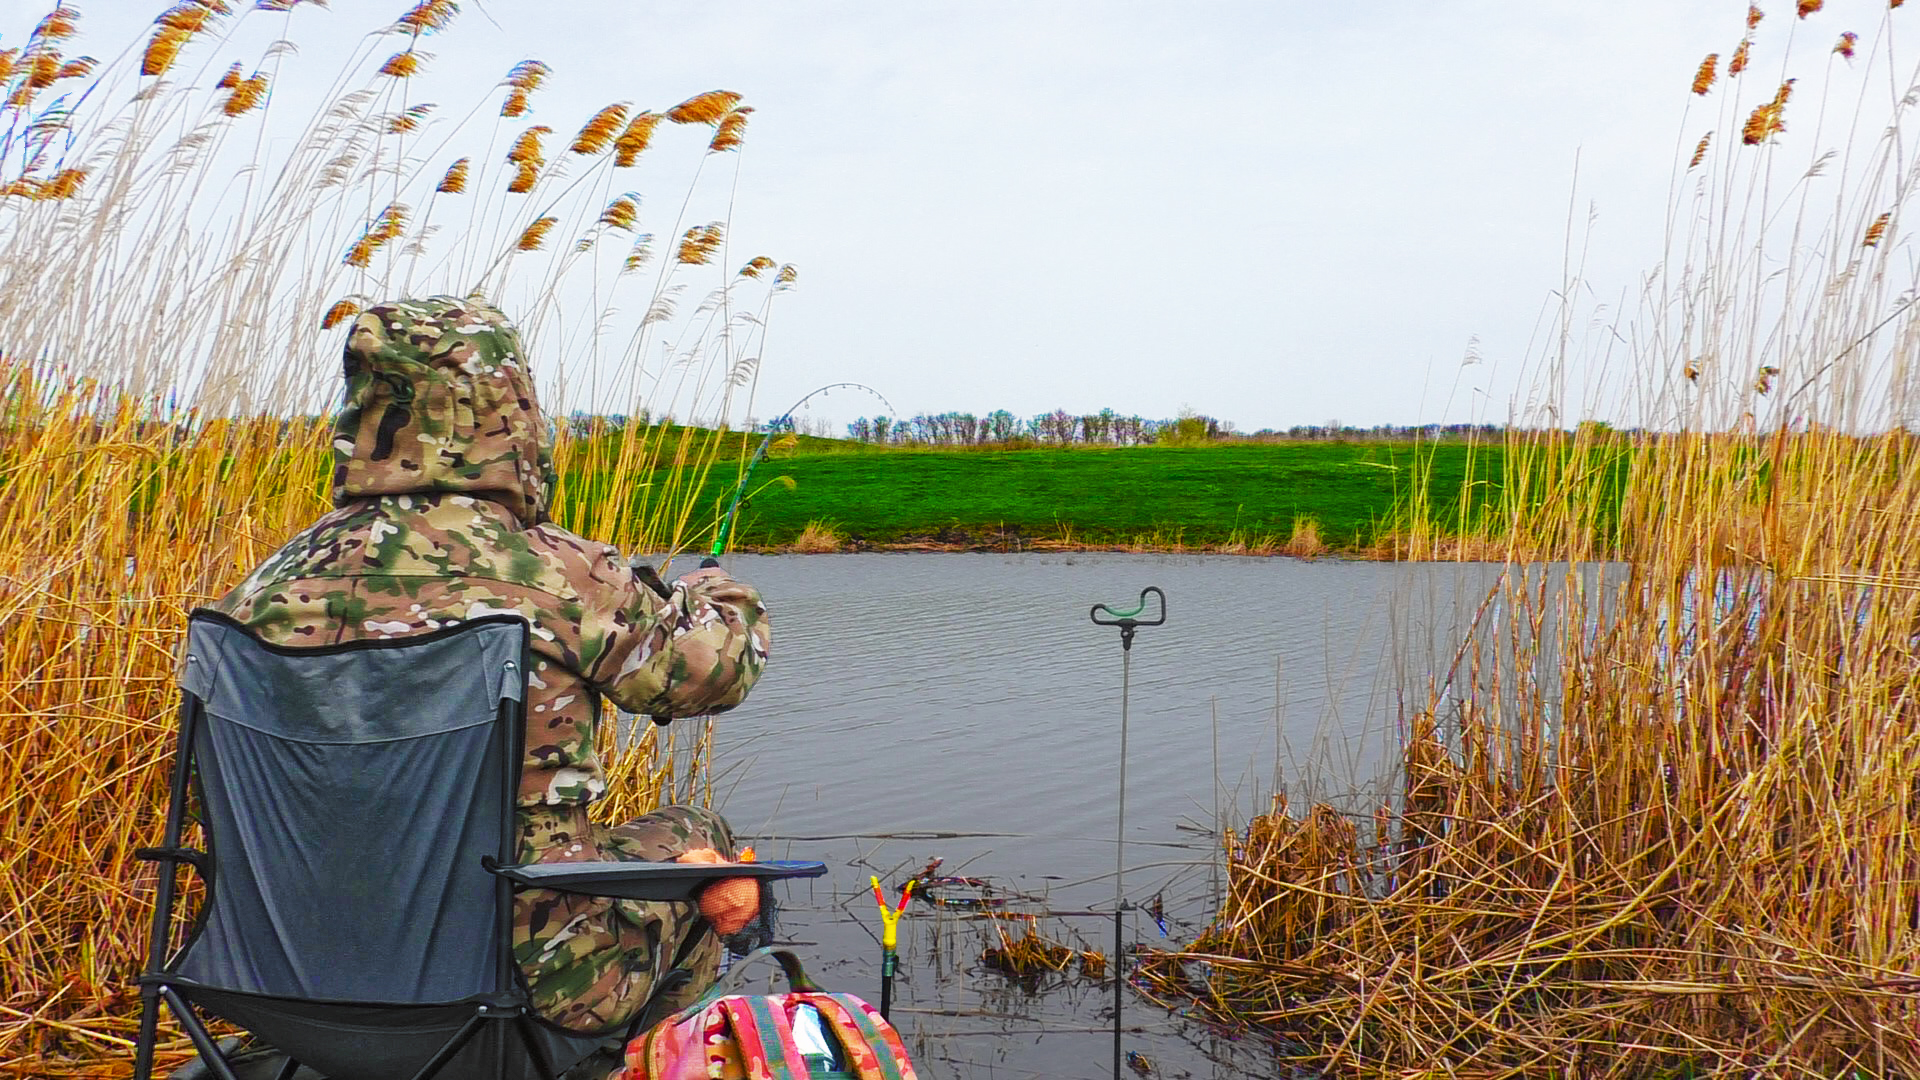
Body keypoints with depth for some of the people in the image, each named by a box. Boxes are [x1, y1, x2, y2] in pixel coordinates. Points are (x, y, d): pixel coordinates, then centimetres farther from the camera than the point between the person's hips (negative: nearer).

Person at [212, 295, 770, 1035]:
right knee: (698, 844, 23)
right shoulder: (557, 578, -18)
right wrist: (721, 596, 22)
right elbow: (710, 668, -2)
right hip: (532, 977, -5)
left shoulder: (272, 585, -6)